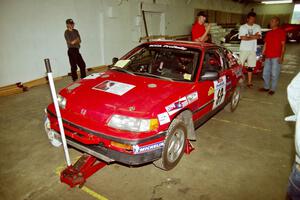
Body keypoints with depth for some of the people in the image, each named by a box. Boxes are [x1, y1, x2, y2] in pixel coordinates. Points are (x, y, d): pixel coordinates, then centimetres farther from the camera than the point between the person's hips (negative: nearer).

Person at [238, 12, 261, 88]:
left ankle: (249, 82, 15)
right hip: (244, 49, -3)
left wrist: (248, 36, -13)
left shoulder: (257, 27, 9)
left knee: (250, 66, 8)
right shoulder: (242, 27, 1)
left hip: (253, 50, 3)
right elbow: (242, 38, -12)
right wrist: (253, 36, -7)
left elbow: (258, 36, -5)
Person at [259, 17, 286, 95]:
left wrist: (281, 56, -13)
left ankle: (272, 89, 7)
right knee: (265, 73, 10)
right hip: (267, 57, 6)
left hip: (276, 57, -6)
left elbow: (283, 45, -5)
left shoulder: (281, 32, -1)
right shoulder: (268, 33, 16)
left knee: (274, 74, -2)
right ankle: (266, 87, 23)